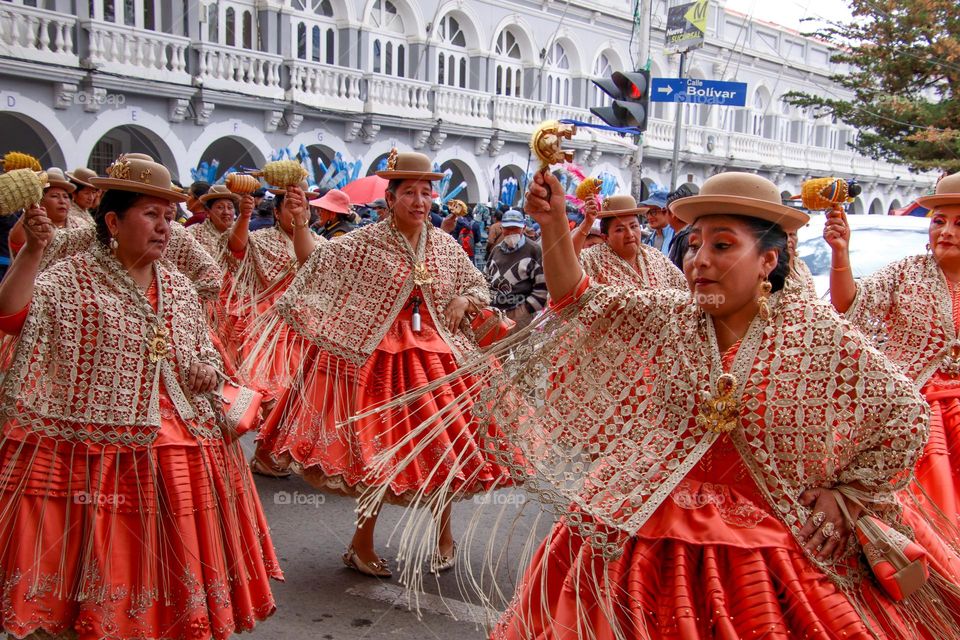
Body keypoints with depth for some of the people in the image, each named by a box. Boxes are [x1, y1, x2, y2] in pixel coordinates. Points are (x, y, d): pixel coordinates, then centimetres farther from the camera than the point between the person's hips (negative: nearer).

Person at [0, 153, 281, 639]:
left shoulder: (179, 289, 14)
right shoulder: (73, 277, -1)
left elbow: (202, 352, 24)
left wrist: (208, 368, 1)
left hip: (181, 446, 5)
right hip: (95, 447, -4)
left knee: (171, 571, 10)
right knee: (99, 568, 0)